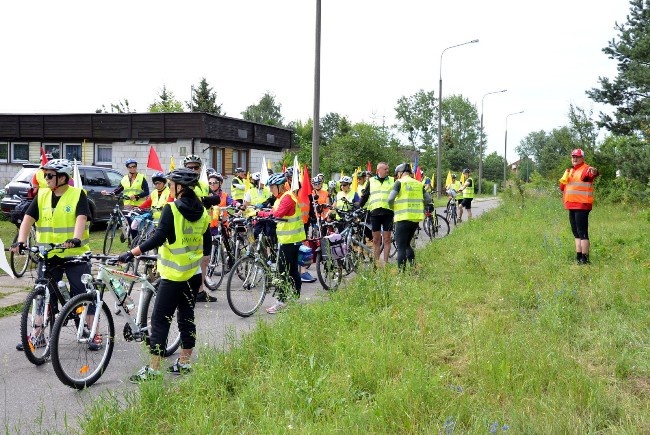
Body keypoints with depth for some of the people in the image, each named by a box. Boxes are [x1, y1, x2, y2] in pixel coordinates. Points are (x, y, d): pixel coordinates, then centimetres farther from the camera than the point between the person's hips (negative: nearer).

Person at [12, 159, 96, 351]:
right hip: (48, 255, 4)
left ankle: (94, 334, 11)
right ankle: (37, 334, 23)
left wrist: (75, 239, -38)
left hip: (75, 254, -4)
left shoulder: (78, 194, -7)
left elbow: (81, 218, -20)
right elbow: (28, 218, -4)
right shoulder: (42, 195, 4)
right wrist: (21, 242, -19)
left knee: (83, 294, 2)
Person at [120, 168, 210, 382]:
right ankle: (184, 363, 22)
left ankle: (153, 369, -1)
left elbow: (158, 238, -22)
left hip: (173, 275, -7)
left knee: (160, 319, -2)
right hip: (194, 274, 7)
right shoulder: (201, 211, 6)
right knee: (187, 317, 14)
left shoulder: (171, 209, -14)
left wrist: (130, 253, -22)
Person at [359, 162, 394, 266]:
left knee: (387, 239, 1)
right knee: (376, 240, 4)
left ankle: (385, 262, 7)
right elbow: (364, 196, 13)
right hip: (374, 213, 1)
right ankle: (376, 263, 9)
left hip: (388, 212, -1)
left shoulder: (392, 181, 10)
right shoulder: (371, 181, 11)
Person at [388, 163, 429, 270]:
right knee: (407, 244, 21)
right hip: (416, 218, 6)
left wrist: (392, 207, 4)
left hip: (403, 218, -6)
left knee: (401, 247, 0)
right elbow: (428, 199, 10)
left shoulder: (399, 182, -4)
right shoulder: (418, 184, 11)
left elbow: (390, 198, -15)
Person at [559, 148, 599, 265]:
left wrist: (594, 171, -54)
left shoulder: (586, 169, -8)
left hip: (582, 205, -9)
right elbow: (563, 185, 30)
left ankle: (585, 258, -7)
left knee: (582, 233, -9)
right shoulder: (569, 171, 19)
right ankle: (578, 257, 20)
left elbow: (594, 173, -31)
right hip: (571, 206, 9)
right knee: (576, 233, 13)